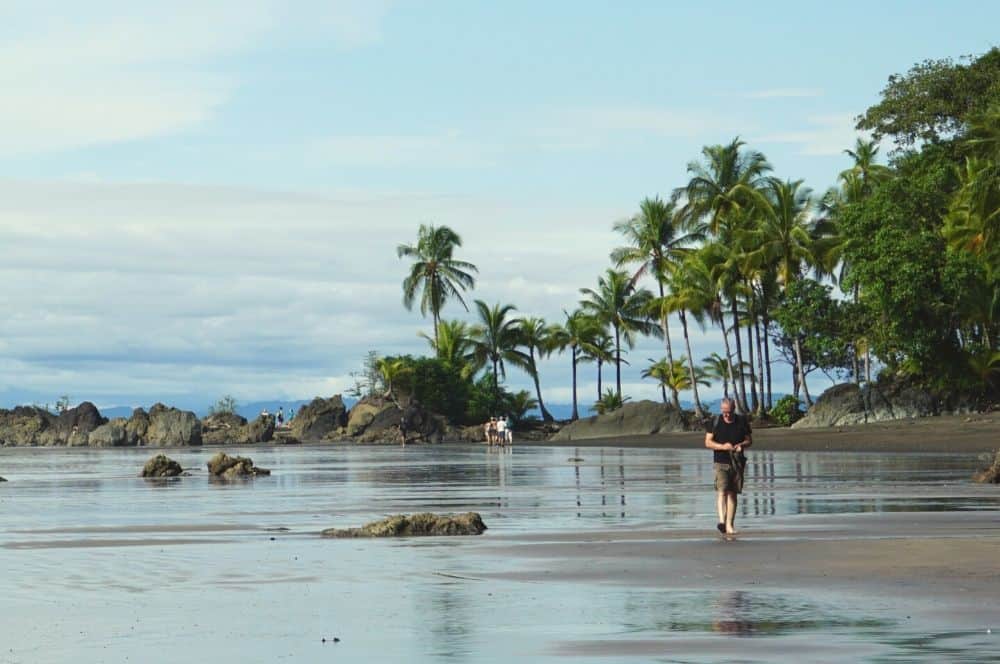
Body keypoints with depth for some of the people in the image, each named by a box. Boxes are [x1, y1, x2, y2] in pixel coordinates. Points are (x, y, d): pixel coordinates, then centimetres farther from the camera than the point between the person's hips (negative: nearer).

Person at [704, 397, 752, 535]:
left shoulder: (742, 422, 5)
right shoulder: (715, 422, 0)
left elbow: (749, 440, 11)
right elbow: (708, 442, -1)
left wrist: (741, 445, -11)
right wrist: (722, 446, -17)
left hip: (737, 463, 2)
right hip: (720, 463, -2)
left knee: (732, 493, 5)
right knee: (722, 490, -18)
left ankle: (730, 525, 10)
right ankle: (722, 521, -29)